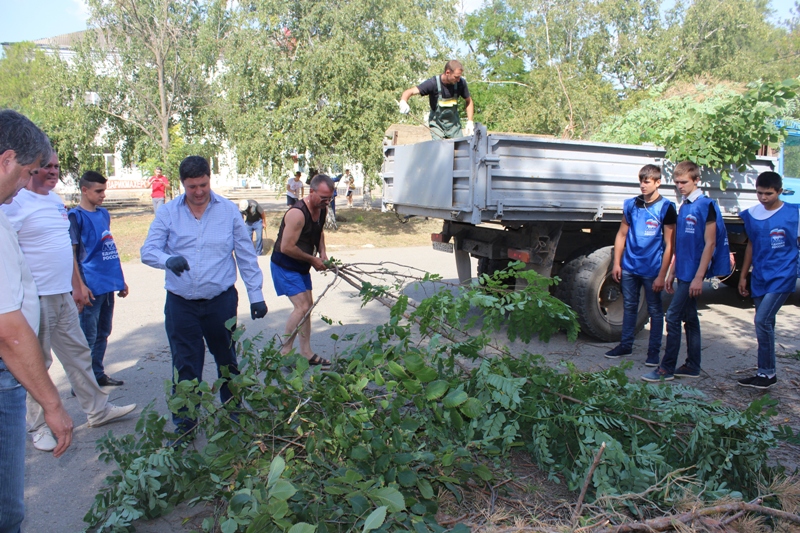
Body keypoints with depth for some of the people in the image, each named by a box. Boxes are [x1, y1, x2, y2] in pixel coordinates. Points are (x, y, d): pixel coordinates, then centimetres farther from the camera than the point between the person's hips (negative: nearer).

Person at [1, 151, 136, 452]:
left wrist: (78, 285, 21)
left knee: (78, 354, 16)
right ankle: (39, 426, 21)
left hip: (64, 296, 8)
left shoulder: (56, 200, 13)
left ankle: (98, 410, 28)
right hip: (35, 299, -8)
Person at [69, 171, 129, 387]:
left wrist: (120, 280, 19)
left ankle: (98, 374, 27)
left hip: (108, 284, 7)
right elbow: (71, 253, -11)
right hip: (91, 287, -7)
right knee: (88, 337, -1)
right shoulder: (76, 216, -7)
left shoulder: (104, 213, 14)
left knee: (103, 334, 15)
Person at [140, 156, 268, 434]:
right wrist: (168, 260, -27)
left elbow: (246, 255, 3)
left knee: (227, 360, 15)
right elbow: (148, 251, -3)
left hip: (221, 300, 0)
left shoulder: (229, 210, 0)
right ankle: (184, 425, 22)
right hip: (180, 304, 0)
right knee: (185, 367, 7)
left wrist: (256, 294, 1)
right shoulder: (167, 213, 0)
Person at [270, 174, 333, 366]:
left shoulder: (322, 210, 0)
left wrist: (322, 252, 3)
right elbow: (286, 248, -28)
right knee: (302, 307, -16)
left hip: (301, 267, 9)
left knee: (308, 305, 11)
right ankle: (284, 353, -2)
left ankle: (306, 353, 21)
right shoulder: (298, 213, -28)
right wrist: (312, 260, -17)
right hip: (284, 266, -9)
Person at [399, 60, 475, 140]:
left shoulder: (461, 82, -13)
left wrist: (470, 122, -8)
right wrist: (403, 102, -50)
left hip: (454, 124, 3)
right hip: (437, 124, -3)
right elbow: (410, 91, -27)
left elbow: (469, 101, 3)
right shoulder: (433, 83, -22)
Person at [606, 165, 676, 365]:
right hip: (629, 267, 4)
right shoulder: (631, 204, 5)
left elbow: (669, 245, -8)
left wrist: (662, 275, -12)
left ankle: (654, 351, 17)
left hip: (652, 270, -4)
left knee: (655, 311, 7)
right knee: (629, 307, 14)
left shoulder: (666, 208, -7)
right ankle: (625, 345, 26)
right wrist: (617, 263, 5)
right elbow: (621, 235, 11)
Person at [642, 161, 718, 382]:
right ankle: (692, 366, 21)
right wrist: (673, 272, 16)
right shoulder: (683, 207, 13)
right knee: (690, 318, 13)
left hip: (693, 274, -8)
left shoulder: (706, 205, -11)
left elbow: (710, 243, -15)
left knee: (673, 317, -8)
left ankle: (667, 368, -1)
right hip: (683, 273, 8)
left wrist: (699, 276, -19)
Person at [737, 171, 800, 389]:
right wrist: (743, 276, 14)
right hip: (759, 277, 5)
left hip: (782, 276, -5)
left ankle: (767, 373, -3)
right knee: (765, 324, 11)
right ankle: (766, 373, 20)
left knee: (762, 320, -15)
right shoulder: (752, 214, 6)